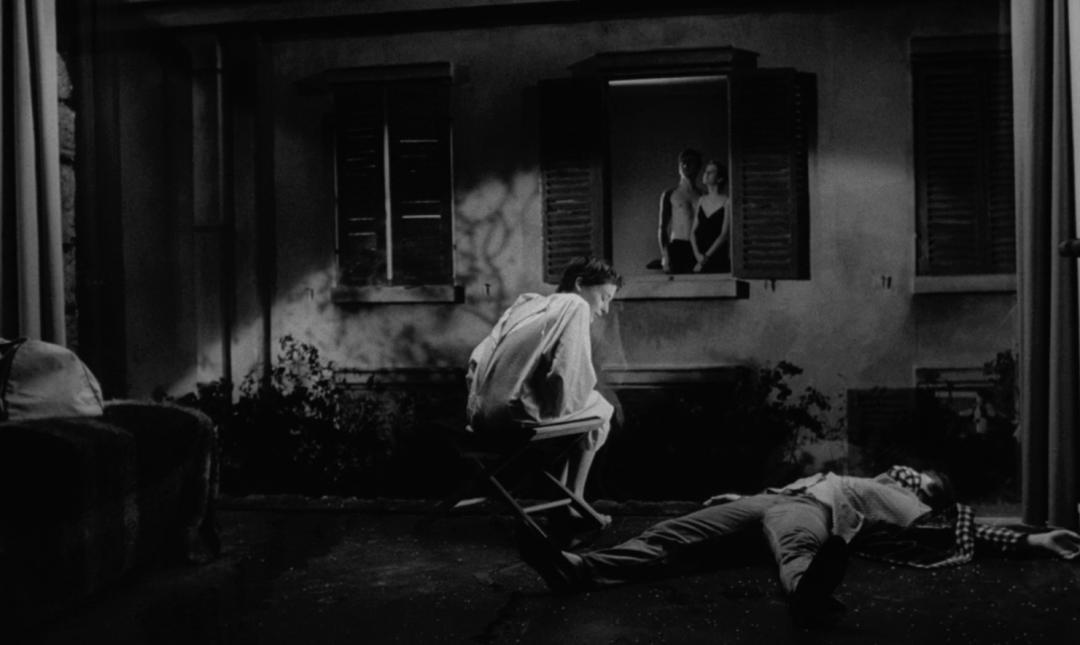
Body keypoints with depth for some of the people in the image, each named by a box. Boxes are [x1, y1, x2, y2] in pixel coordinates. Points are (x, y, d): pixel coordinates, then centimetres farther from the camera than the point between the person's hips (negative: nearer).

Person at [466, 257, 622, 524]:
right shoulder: (575, 305, -2)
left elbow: (477, 360, 17)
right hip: (517, 415, -8)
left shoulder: (526, 303, 21)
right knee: (600, 410, 17)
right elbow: (570, 374, -15)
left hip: (480, 415, 8)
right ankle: (572, 506, 18)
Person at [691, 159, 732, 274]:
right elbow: (693, 231, 9)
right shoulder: (701, 200, 12)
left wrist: (706, 256, -12)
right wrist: (697, 254, -7)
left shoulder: (726, 202, -3)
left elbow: (724, 234, -8)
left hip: (719, 260, -4)